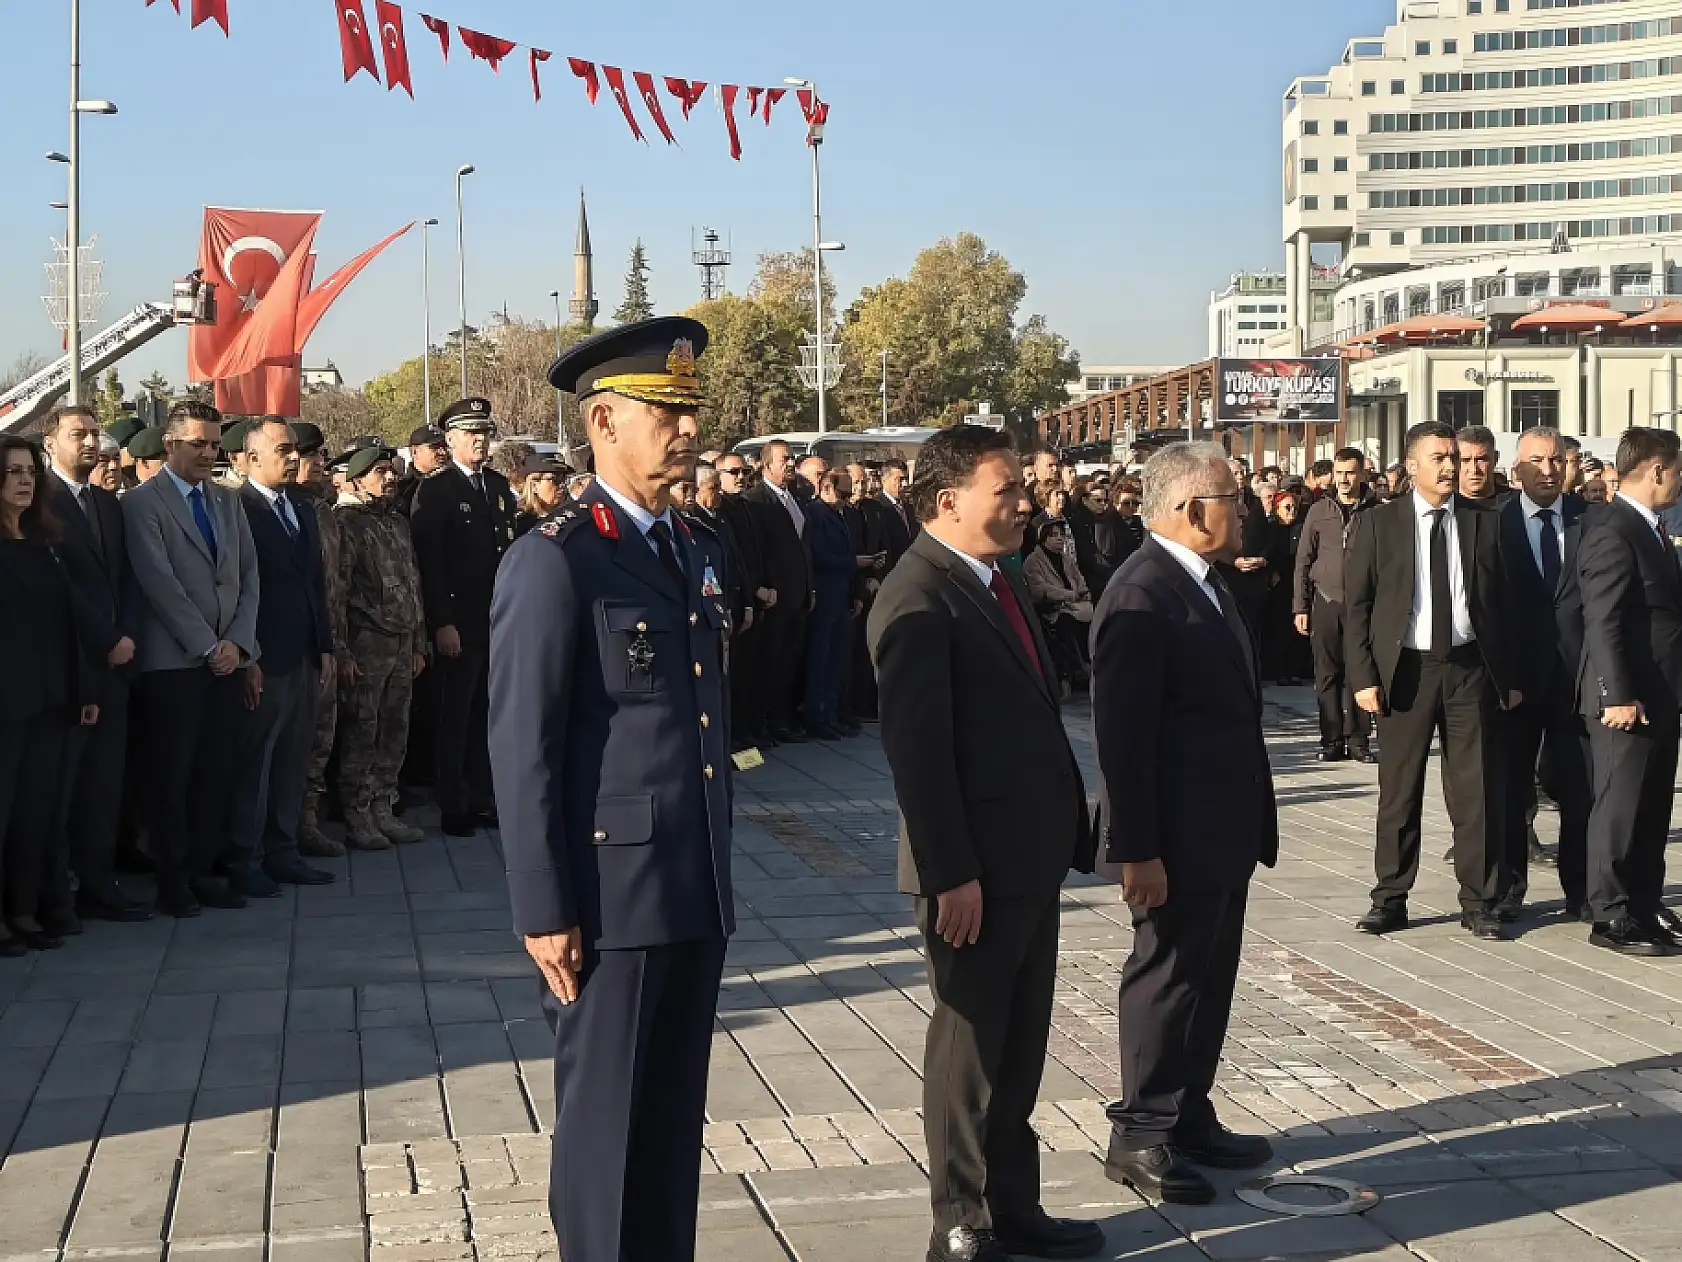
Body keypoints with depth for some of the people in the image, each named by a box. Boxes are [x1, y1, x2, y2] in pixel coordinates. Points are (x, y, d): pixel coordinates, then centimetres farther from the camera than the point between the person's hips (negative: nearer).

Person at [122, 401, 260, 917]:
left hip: (227, 657, 5)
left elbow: (248, 575, 13)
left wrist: (237, 642, -1)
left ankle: (203, 869, 13)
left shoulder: (227, 500, 16)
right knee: (171, 774, -1)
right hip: (172, 661, -5)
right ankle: (173, 879, 7)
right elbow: (160, 583, -11)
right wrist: (207, 646, -11)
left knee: (216, 772, 5)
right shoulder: (143, 503, -4)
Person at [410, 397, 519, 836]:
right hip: (460, 622, -5)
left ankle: (481, 798, 17)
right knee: (455, 716, 1)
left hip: (500, 618, 5)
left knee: (485, 714, 10)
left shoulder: (499, 486, 13)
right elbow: (429, 563, -10)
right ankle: (453, 807, 8)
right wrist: (442, 623, -15)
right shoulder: (435, 491, -5)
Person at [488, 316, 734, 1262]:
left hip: (700, 894, 7)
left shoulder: (702, 552, 13)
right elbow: (524, 752, -13)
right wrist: (545, 911, -15)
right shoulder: (554, 562, -11)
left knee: (676, 1123, 15)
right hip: (613, 894, -7)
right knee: (607, 1126, 4)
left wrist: (720, 870, 15)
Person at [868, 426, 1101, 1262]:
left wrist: (1065, 831, 13)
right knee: (970, 1046, 5)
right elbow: (915, 746, -20)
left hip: (1031, 856, 9)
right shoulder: (920, 597, -16)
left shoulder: (1000, 582, 12)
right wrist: (952, 874, -22)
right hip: (974, 870, -9)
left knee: (1020, 1046, 17)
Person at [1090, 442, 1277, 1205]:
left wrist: (1253, 819, 16)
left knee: (1209, 979, 16)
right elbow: (1122, 733, -22)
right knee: (1167, 977, 2)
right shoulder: (1142, 595, -20)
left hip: (1224, 827, 9)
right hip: (1178, 835, -9)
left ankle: (1189, 1118, 28)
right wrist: (1137, 850, -23)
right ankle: (1140, 1136, 14)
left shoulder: (1207, 582, 10)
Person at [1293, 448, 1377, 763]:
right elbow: (1303, 561, 9)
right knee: (1327, 674, 3)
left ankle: (1358, 740, 6)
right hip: (1325, 601, 2)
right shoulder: (1319, 511, 7)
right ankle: (1331, 741, 9)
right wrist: (1300, 607, 4)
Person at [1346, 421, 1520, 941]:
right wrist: (1363, 677, -7)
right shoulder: (1378, 523, 1)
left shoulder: (1484, 524, 6)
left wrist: (1509, 677, 6)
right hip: (1405, 670, -1)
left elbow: (1500, 603, 9)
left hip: (1469, 668, 1)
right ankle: (1390, 899, 15)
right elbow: (1357, 605, 1)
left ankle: (1478, 902, 13)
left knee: (1476, 790, 3)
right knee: (1398, 791, 5)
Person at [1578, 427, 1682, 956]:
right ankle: (1611, 916, 5)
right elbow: (1602, 623, -22)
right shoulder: (1612, 534, -17)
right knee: (1619, 808, -2)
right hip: (1628, 699, -10)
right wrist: (1618, 696, -24)